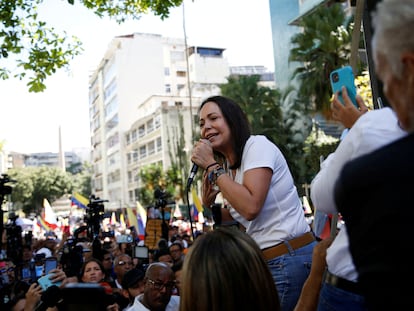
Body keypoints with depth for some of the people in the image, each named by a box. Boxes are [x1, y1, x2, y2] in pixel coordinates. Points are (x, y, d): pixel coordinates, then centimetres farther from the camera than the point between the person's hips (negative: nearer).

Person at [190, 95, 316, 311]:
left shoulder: (258, 145, -12)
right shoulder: (228, 167, 12)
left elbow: (250, 207, -25)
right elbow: (236, 215, 17)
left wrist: (211, 165, -18)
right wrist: (209, 206, -1)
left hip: (291, 258, -8)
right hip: (267, 261, 8)